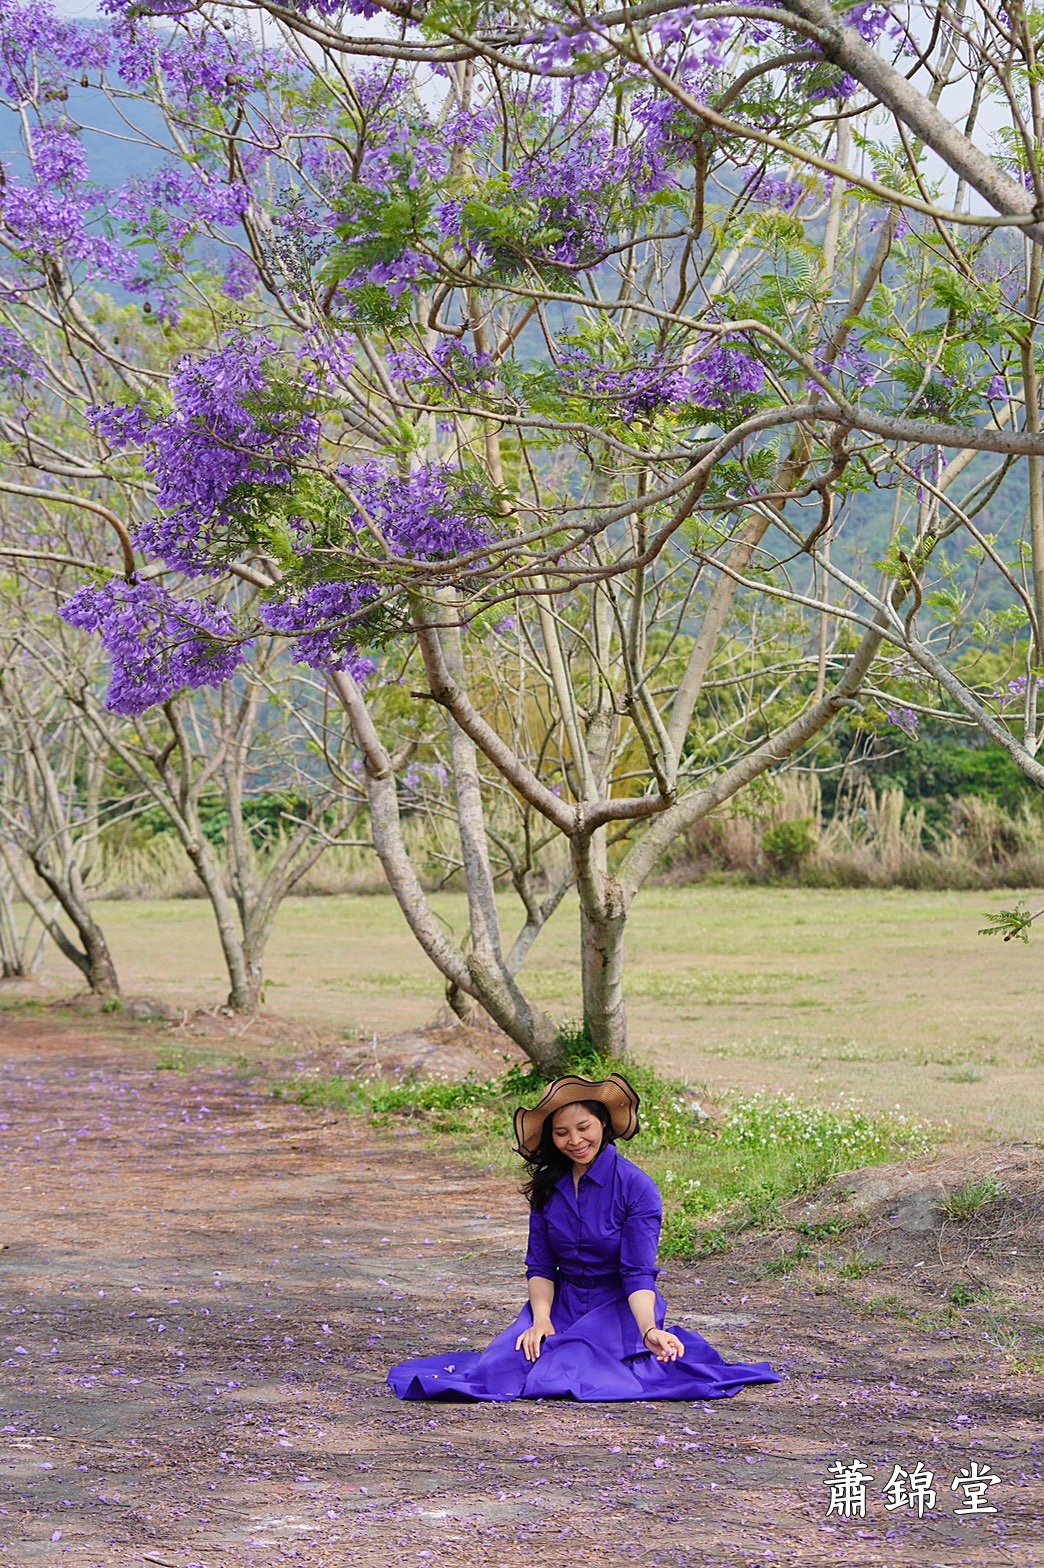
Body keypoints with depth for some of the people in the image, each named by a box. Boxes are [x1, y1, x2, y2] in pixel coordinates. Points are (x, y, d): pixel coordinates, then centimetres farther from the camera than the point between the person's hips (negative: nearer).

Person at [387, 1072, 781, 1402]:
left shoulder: (637, 1188, -13)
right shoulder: (547, 1187, 4)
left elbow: (638, 1274, -18)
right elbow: (540, 1266, 5)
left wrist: (649, 1330, -36)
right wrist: (541, 1319, -14)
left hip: (619, 1307, -4)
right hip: (562, 1303, 4)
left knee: (559, 1371, -31)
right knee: (502, 1366, -25)